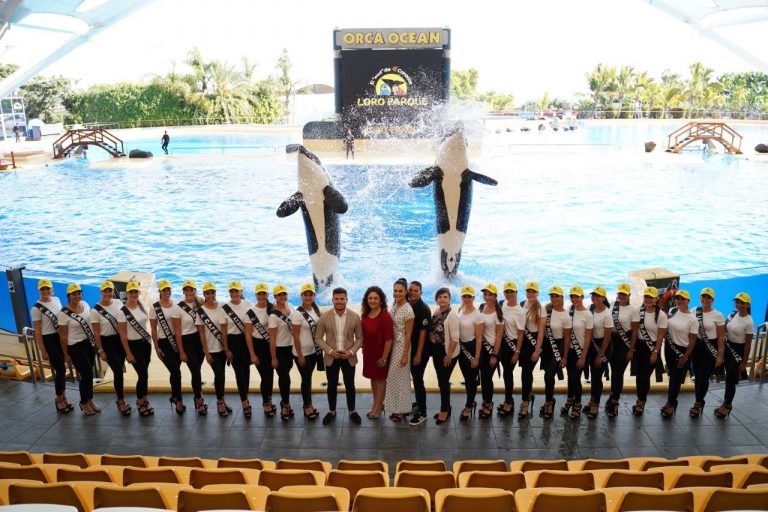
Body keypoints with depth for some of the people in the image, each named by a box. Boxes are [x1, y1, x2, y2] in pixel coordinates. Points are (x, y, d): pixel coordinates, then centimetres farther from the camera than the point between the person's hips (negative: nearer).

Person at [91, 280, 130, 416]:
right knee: (118, 370, -8)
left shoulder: (118, 303, -2)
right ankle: (121, 400, 8)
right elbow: (96, 333, -8)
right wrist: (100, 351, -8)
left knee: (119, 369, 13)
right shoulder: (95, 310, -12)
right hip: (106, 342, -4)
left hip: (120, 339, 4)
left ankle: (120, 398, 29)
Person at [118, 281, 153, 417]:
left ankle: (143, 399, 24)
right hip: (134, 345, -5)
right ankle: (140, 402, 16)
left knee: (144, 373, 10)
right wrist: (128, 353, -12)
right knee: (143, 374, -4)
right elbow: (123, 334, -11)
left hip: (146, 342, 5)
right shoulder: (123, 312, -14)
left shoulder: (141, 306, 3)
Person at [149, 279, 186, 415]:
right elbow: (153, 329, -3)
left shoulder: (176, 306, 3)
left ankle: (174, 396, 33)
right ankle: (179, 401, 6)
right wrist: (156, 347, -5)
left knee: (175, 371, 12)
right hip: (163, 343, -3)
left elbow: (178, 328, 4)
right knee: (176, 371, -8)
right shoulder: (154, 307, -5)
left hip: (176, 341, 3)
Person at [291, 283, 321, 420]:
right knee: (306, 379, 6)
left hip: (313, 350, 6)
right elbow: (296, 336, -16)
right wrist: (300, 355, -15)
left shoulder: (315, 309, 0)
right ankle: (307, 407, 21)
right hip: (302, 352, -6)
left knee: (309, 377, 17)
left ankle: (309, 404, 30)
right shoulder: (298, 313, -18)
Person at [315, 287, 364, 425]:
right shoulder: (324, 316, -7)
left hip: (349, 357, 0)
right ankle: (332, 411, 29)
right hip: (331, 357, 0)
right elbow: (318, 338, -3)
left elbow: (359, 338, 0)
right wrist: (330, 351, -15)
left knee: (350, 385, 12)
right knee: (332, 385, 12)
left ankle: (352, 411, 29)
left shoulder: (355, 317, -6)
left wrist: (352, 351, -14)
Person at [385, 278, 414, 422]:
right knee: (393, 376, 14)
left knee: (400, 377, 3)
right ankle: (397, 408, 27)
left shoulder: (408, 310, -19)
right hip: (392, 344, 8)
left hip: (402, 346, -8)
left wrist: (405, 355, -17)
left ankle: (401, 410, 17)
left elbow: (408, 334, -17)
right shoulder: (394, 305, 4)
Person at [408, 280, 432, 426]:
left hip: (421, 350, -6)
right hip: (409, 348, 6)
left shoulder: (424, 309, -16)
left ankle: (422, 412, 8)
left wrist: (418, 354, -16)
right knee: (414, 377, 18)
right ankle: (418, 403, 35)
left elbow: (423, 332, -16)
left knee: (418, 379, -2)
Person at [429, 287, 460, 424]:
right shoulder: (436, 312, 6)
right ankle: (445, 408, 28)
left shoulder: (452, 315, -16)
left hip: (447, 353, -7)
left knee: (444, 381, 2)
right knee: (441, 381, 14)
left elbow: (455, 337, -18)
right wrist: (432, 351, 8)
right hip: (436, 352, 7)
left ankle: (445, 410, 17)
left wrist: (449, 355, -18)